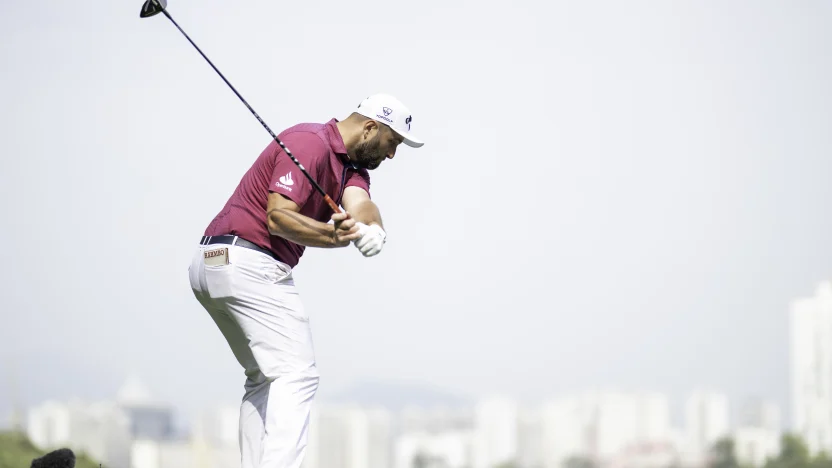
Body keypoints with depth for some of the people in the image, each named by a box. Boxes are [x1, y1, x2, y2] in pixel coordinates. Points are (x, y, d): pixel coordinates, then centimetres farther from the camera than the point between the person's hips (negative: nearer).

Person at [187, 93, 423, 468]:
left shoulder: (352, 165, 16)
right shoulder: (311, 143, -13)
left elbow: (359, 203, -7)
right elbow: (278, 217, -22)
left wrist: (370, 227, -30)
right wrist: (331, 235, -36)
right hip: (248, 262, -11)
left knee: (265, 378, 17)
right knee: (296, 374, -14)